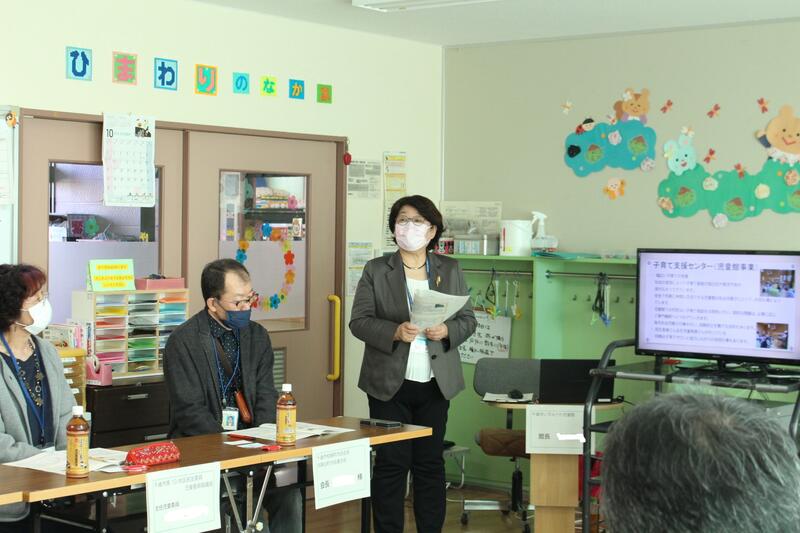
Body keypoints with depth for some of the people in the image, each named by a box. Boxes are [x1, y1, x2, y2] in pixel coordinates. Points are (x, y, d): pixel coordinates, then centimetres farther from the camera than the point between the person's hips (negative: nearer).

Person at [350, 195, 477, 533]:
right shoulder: (376, 271, 2)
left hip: (436, 384, 2)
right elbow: (359, 321, -3)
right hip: (390, 384, -2)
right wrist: (395, 332, -20)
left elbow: (468, 320, 10)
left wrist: (447, 331, -12)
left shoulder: (450, 270, 9)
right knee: (392, 463, 0)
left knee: (430, 463, 8)